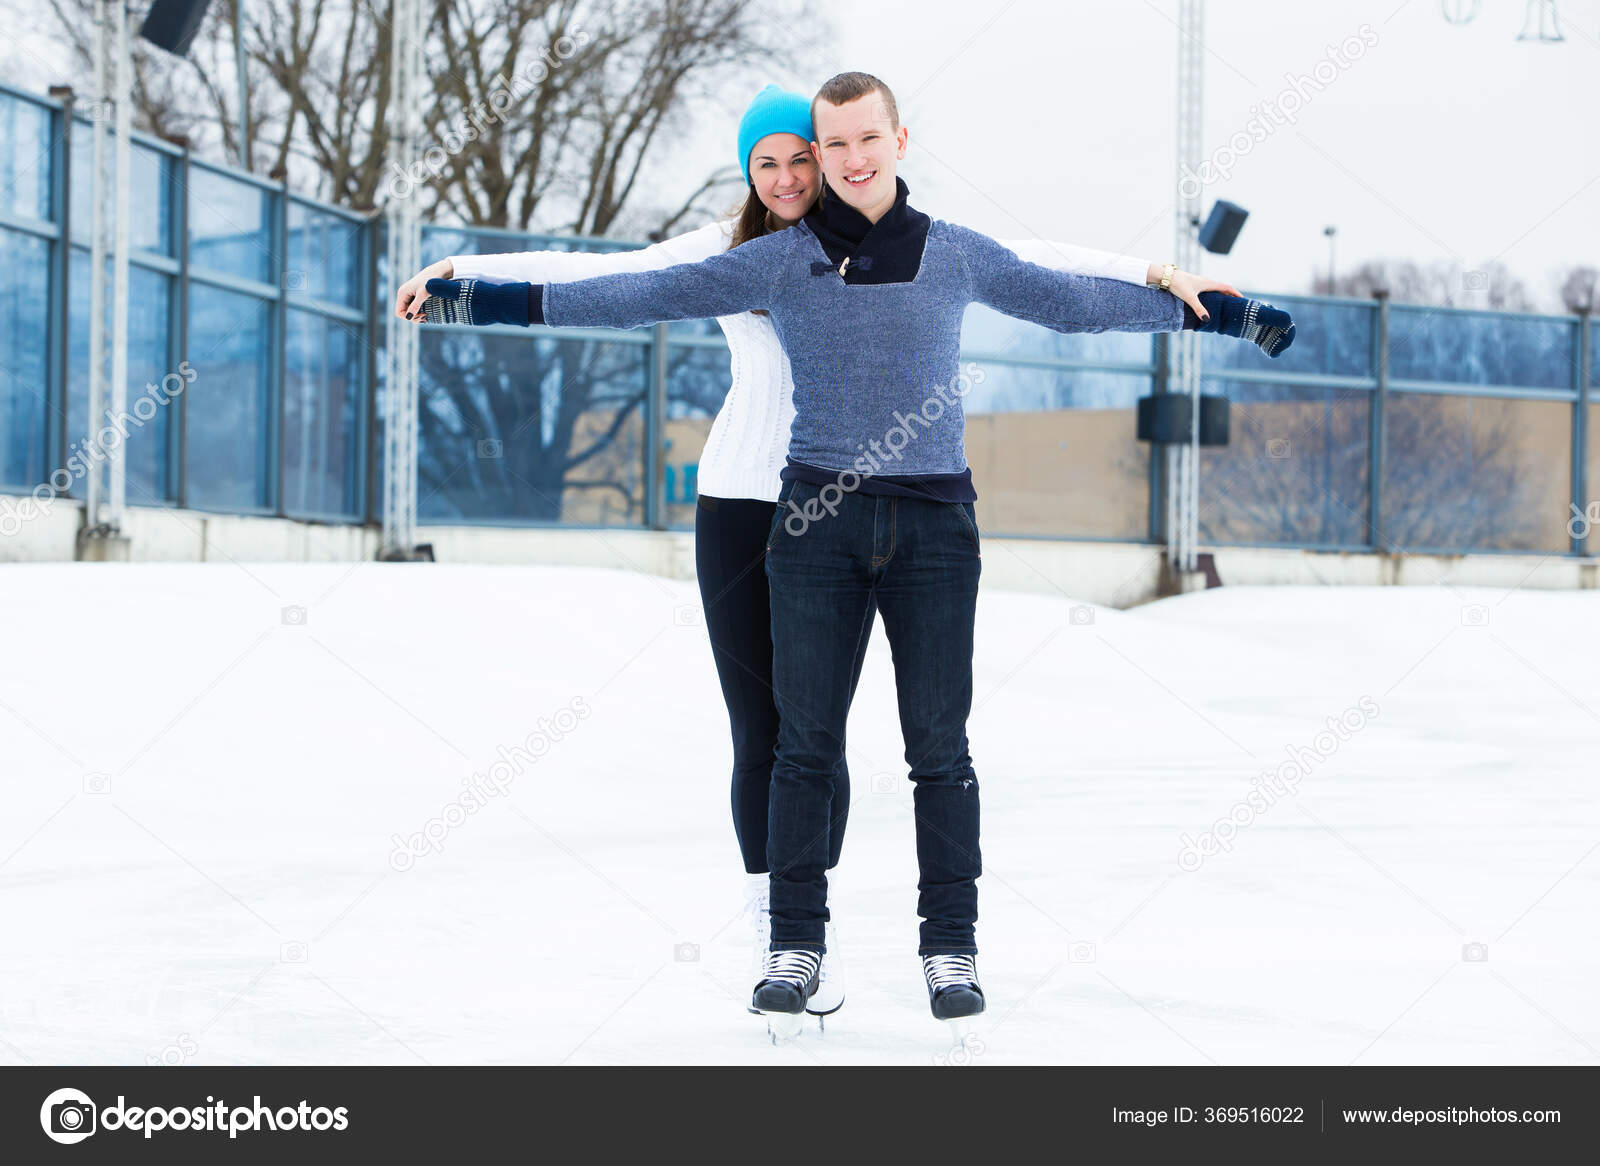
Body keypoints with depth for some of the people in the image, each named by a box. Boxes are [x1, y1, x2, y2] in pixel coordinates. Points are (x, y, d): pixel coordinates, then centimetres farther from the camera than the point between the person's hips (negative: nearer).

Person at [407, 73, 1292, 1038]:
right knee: (806, 741, 1)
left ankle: (951, 944, 10)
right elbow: (648, 295, 3)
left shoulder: (955, 255, 9)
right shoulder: (778, 261, 6)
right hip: (818, 517, 0)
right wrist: (490, 300, -3)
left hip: (934, 522, 0)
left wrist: (1211, 312, 19)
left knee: (939, 744, 1)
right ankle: (797, 942, 10)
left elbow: (1072, 301, 18)